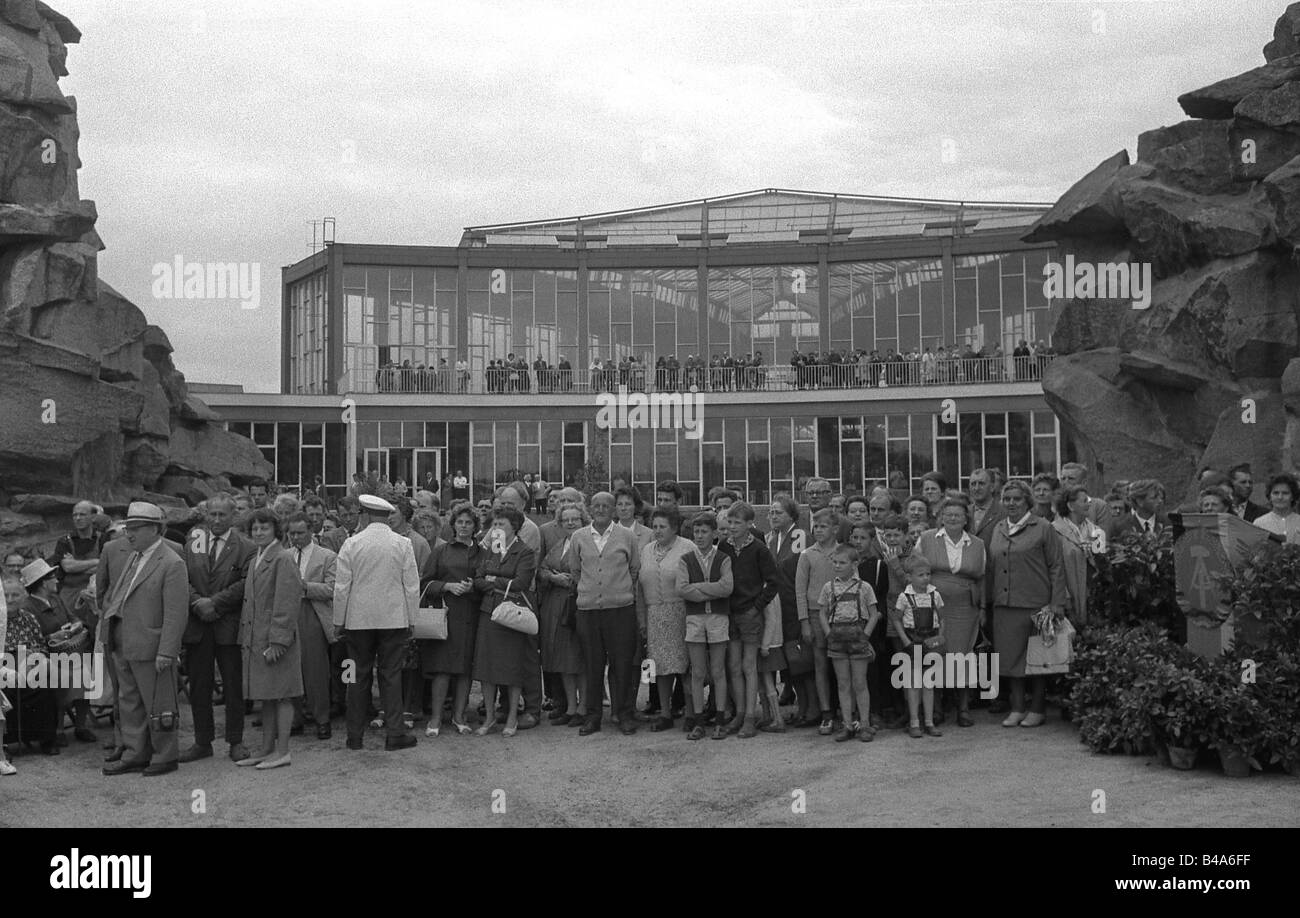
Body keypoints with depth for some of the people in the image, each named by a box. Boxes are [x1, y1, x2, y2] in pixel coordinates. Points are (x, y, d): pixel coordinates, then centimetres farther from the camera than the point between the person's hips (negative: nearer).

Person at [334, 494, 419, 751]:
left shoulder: (352, 544, -4)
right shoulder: (403, 544, -2)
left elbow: (341, 587, -2)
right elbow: (412, 586, -1)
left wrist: (339, 621, 7)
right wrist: (411, 619, 7)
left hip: (359, 620, 0)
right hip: (394, 619, 0)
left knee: (359, 676, 8)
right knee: (391, 676, 4)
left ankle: (355, 736, 14)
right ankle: (395, 734, 4)